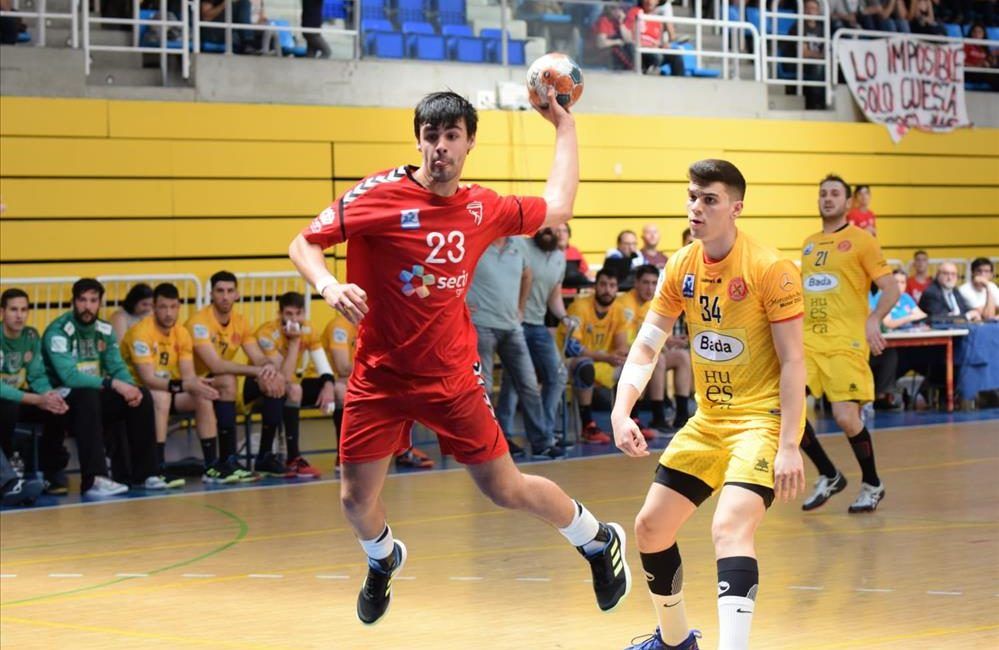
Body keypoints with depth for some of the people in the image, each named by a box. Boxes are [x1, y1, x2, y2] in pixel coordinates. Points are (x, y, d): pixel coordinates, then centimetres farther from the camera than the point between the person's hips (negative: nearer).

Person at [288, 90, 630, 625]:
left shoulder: (483, 209, -1)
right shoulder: (381, 194, -11)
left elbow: (557, 208, 18)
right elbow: (304, 243, -6)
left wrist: (564, 125, 19)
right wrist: (328, 286, -26)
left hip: (453, 377, 1)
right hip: (379, 375, -1)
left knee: (506, 489, 2)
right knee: (355, 500, 3)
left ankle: (599, 541, 28)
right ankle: (384, 560, 39)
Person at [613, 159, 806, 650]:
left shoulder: (769, 269, -16)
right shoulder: (681, 268, 2)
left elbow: (793, 361, -16)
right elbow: (645, 347, 4)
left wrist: (788, 446, -21)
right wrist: (621, 413, -12)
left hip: (762, 420, -7)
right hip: (708, 420, 7)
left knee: (729, 528, -27)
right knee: (650, 528, 11)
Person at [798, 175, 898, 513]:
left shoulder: (860, 240, -1)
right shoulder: (809, 244, 17)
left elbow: (891, 290, -5)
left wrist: (874, 320, -22)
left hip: (846, 342, -6)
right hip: (809, 340, 6)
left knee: (846, 417, -15)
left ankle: (872, 485, 11)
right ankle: (828, 476, 11)